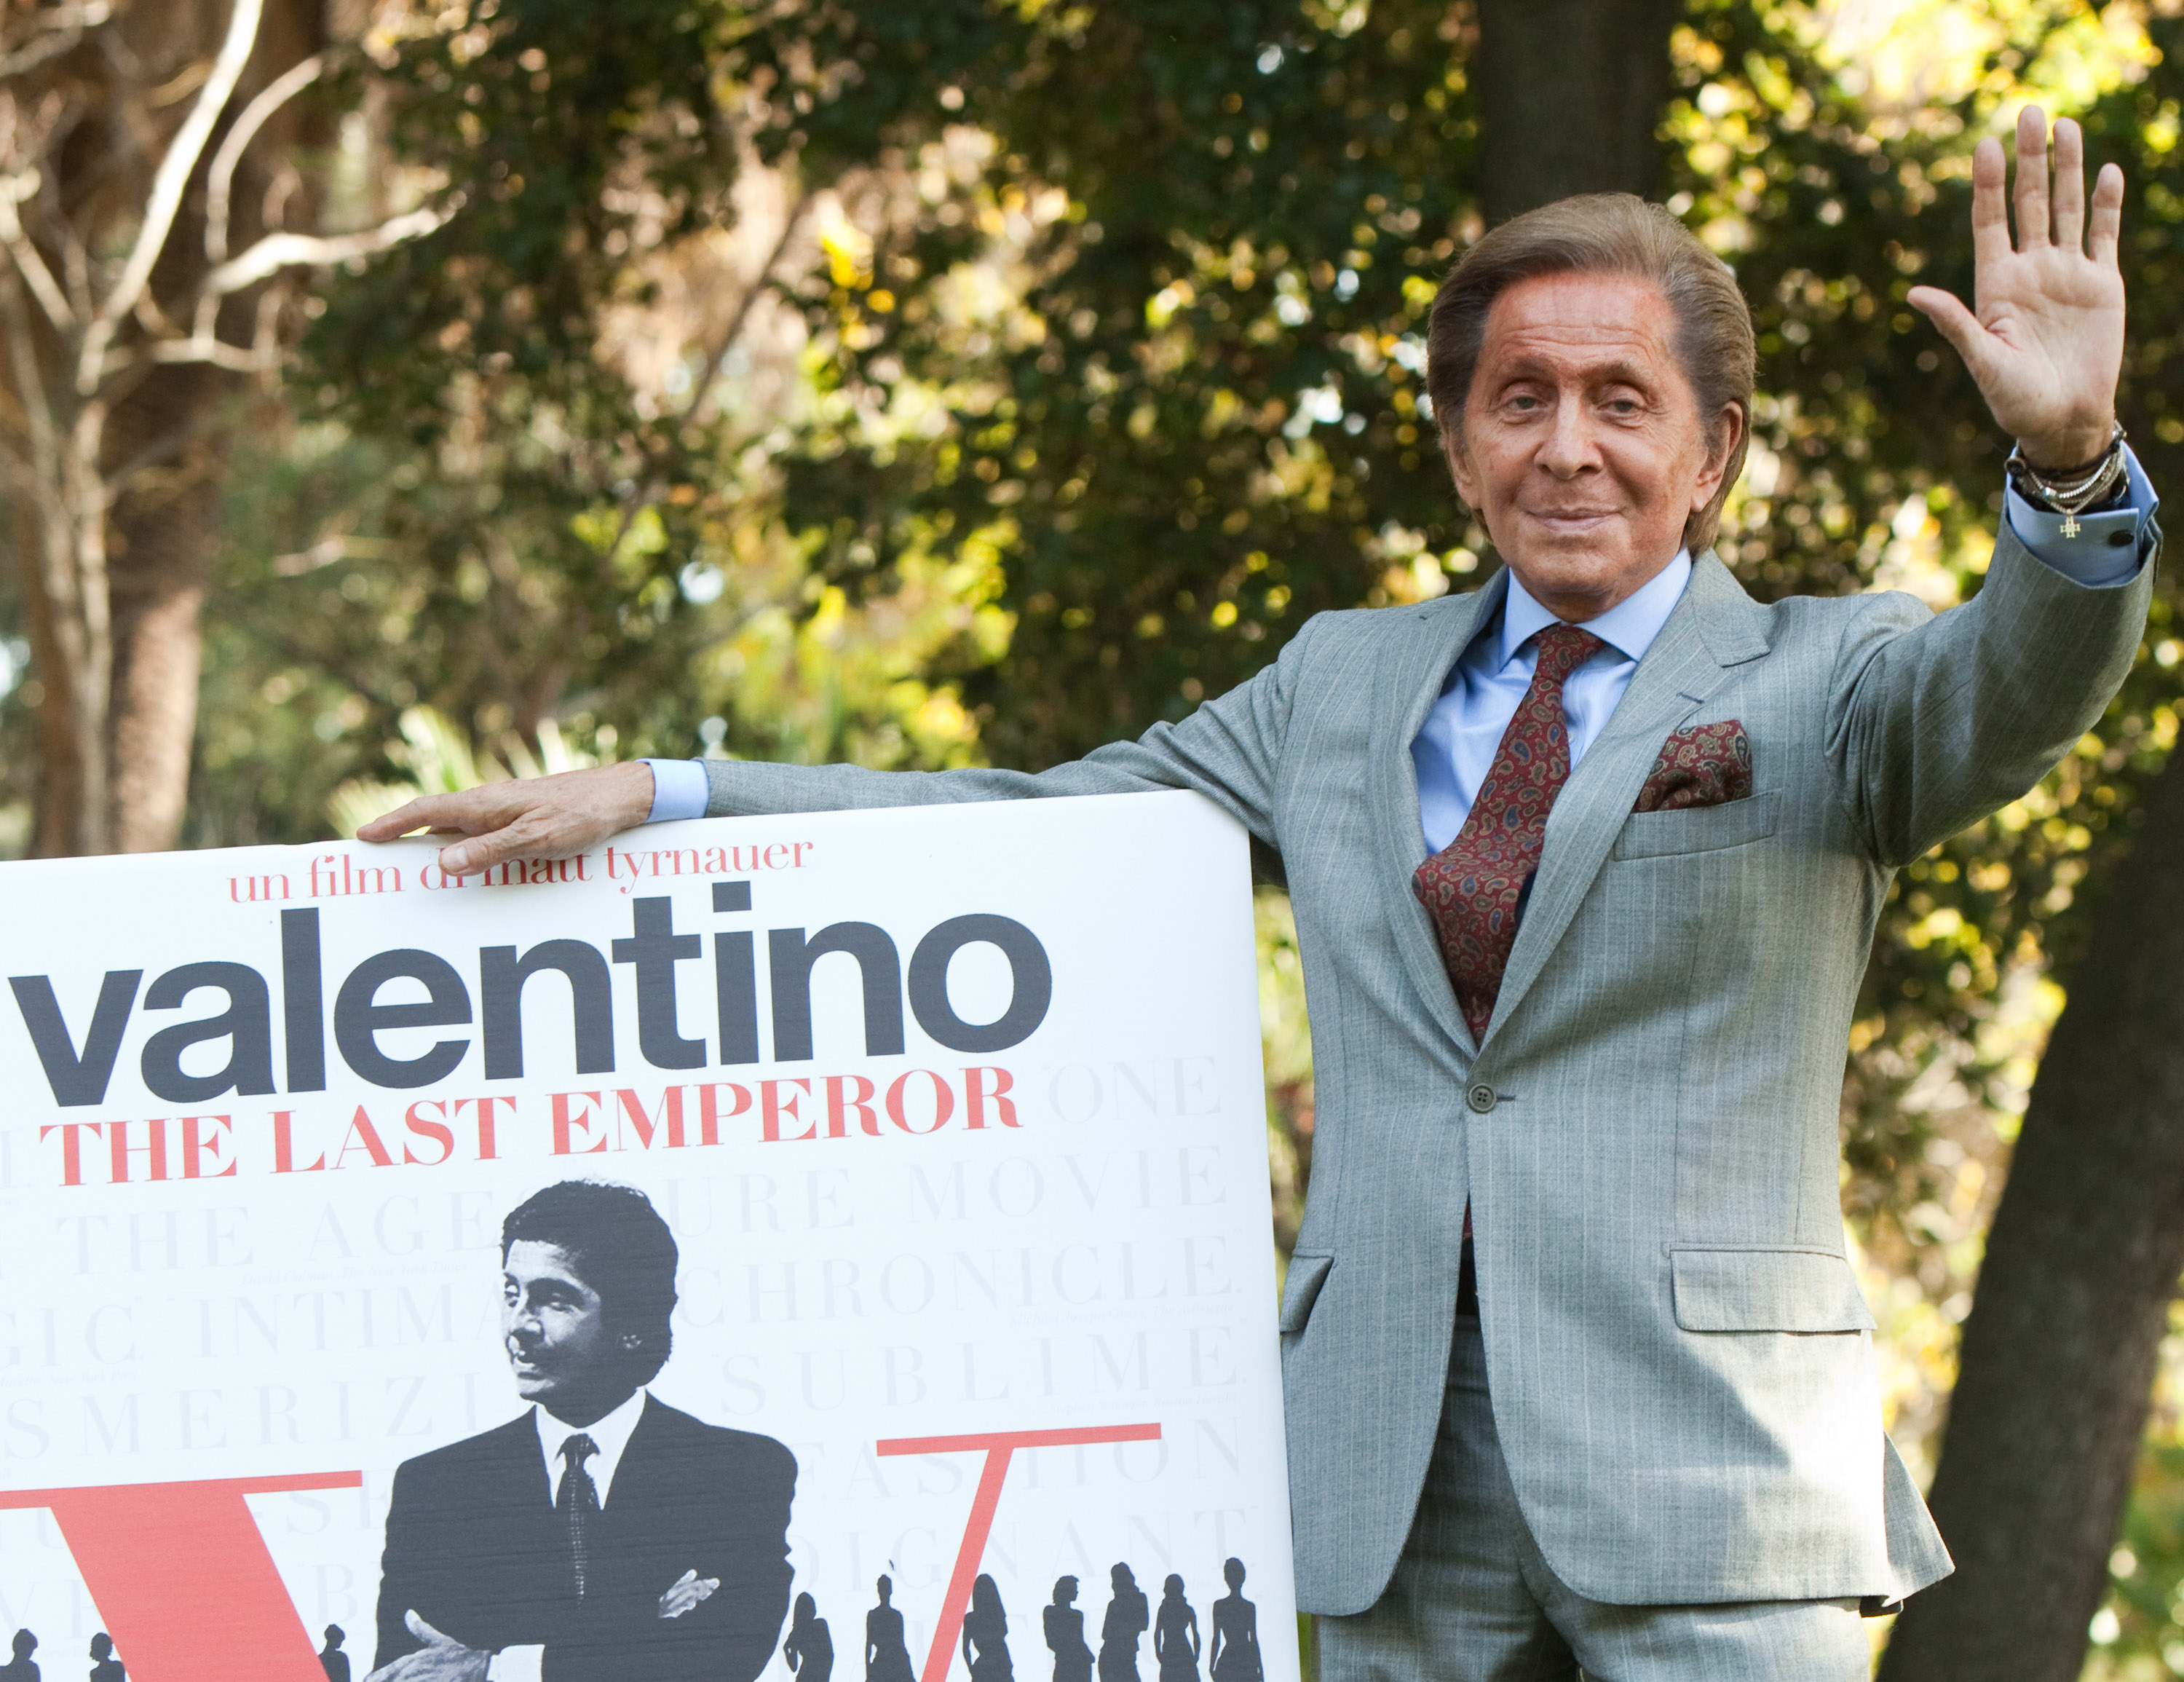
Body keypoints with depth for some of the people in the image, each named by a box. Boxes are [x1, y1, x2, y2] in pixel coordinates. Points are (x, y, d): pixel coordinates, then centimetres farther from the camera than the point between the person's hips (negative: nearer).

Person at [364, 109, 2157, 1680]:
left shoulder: (1827, 683, 5)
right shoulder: (1345, 682, 18)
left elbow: (2014, 692, -15)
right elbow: (1031, 825, 22)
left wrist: (2068, 456, -37)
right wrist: (657, 796, 15)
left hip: (1708, 1462, -4)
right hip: (1397, 1487, 4)